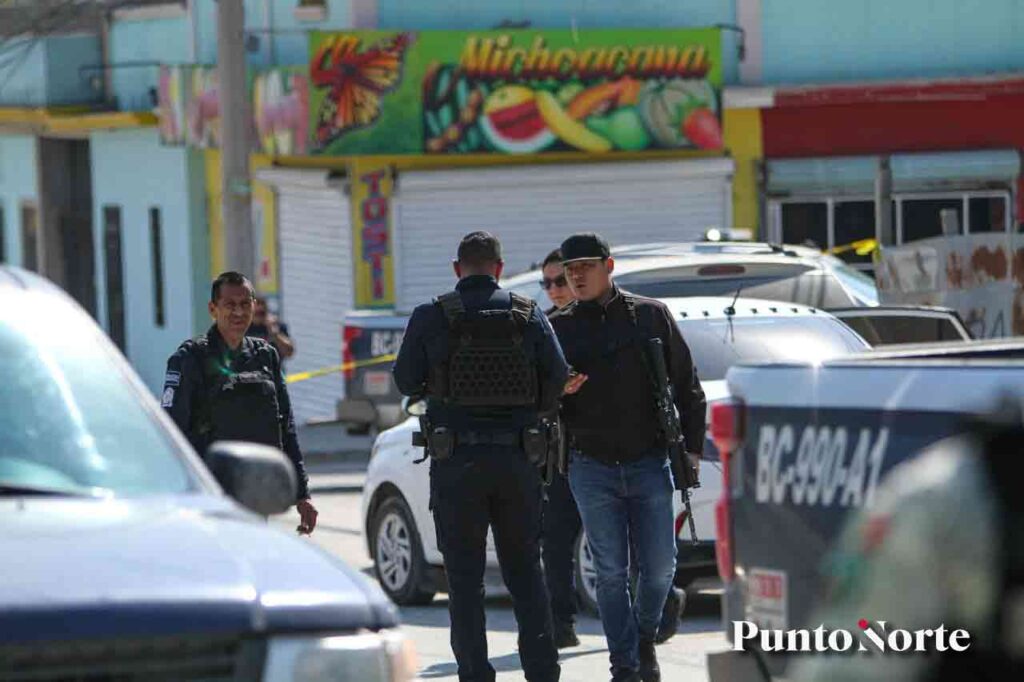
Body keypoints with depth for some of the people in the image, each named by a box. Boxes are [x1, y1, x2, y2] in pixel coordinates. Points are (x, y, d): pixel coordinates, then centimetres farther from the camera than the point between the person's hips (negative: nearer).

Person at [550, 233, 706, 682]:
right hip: (592, 468, 0)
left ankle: (645, 640, 25)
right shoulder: (558, 329, 7)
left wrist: (692, 447, 1)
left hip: (650, 464, 0)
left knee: (659, 568, -1)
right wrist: (557, 392, -12)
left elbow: (687, 387, 7)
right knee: (611, 573, 0)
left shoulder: (651, 316, 5)